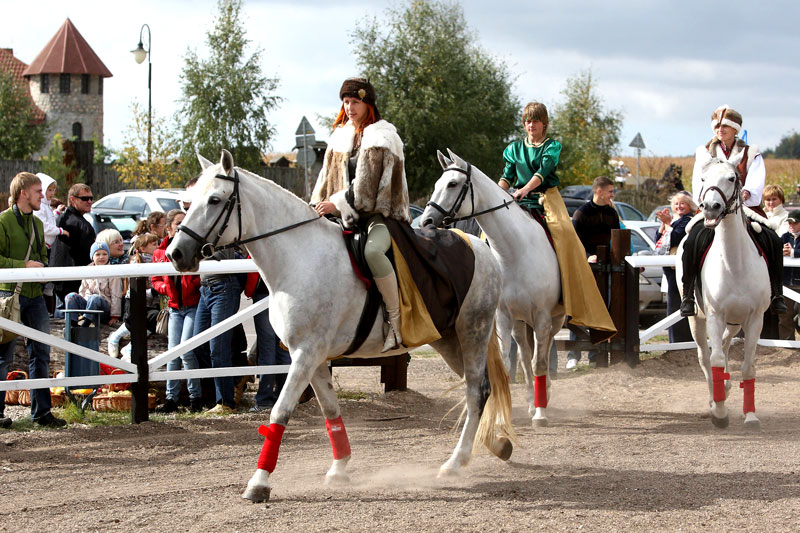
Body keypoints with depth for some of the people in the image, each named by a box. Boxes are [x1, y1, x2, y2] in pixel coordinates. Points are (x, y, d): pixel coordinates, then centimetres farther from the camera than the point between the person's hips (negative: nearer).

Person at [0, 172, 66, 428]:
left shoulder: (37, 223, 16)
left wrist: (42, 268, 5)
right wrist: (24, 265, -18)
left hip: (35, 295, 7)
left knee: (41, 353, 5)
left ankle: (41, 411, 10)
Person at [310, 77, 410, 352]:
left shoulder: (382, 136, -5)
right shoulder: (341, 136, 18)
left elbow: (369, 183, -15)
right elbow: (328, 178, 18)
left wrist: (339, 204, -21)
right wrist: (319, 207, 2)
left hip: (381, 215, -8)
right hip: (350, 216, 8)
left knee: (372, 250, -38)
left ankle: (395, 319, -30)